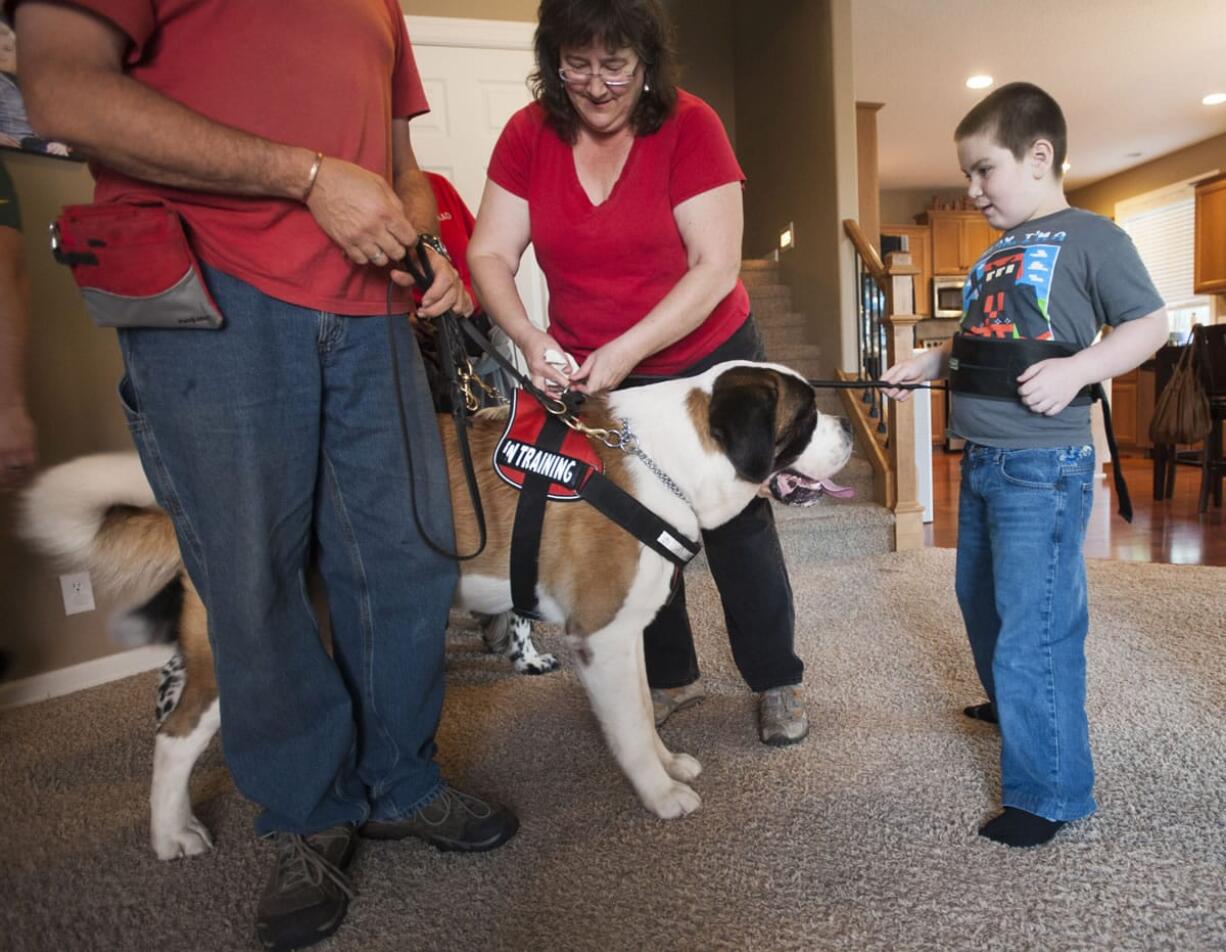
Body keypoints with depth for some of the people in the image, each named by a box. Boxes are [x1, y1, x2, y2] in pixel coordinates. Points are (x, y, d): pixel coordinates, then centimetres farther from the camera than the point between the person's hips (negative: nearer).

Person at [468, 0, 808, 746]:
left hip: (707, 360, -3)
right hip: (588, 375, 4)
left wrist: (627, 350, -29)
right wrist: (530, 337, -27)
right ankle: (670, 677, 33)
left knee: (738, 525, 5)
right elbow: (491, 253, -8)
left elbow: (716, 267, -20)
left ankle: (778, 681, 26)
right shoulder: (528, 135, -6)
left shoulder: (690, 125, -15)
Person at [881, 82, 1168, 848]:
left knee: (1035, 626, -6)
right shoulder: (995, 254, 16)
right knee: (980, 598, 23)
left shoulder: (1089, 237, -6)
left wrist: (1075, 370, -22)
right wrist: (926, 365, 9)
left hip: (1043, 466, -9)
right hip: (981, 461, 9)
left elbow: (1151, 325, -9)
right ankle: (1010, 703, 48)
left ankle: (1051, 792, 8)